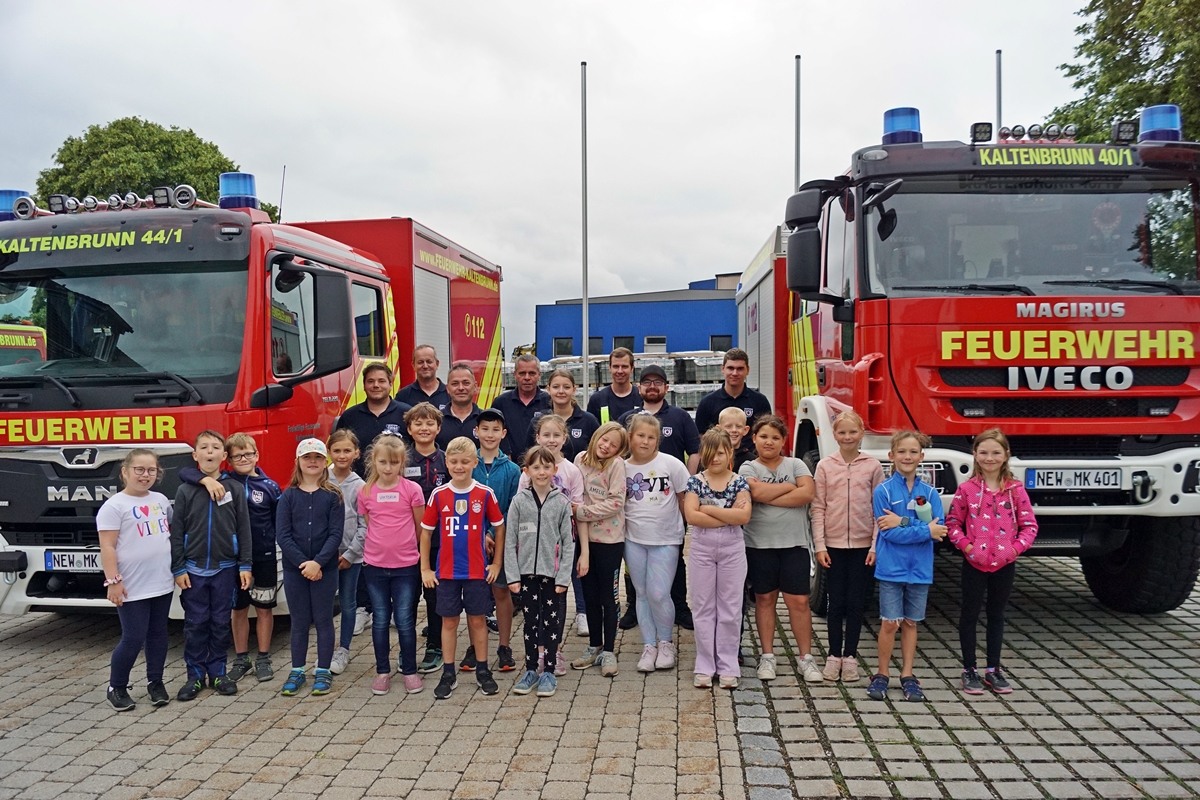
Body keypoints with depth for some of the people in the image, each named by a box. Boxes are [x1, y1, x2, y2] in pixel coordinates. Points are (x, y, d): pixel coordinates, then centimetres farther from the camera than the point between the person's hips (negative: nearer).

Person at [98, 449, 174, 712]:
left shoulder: (161, 500, 9)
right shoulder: (114, 506, -9)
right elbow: (107, 547, -13)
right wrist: (112, 581, -19)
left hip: (162, 584, 6)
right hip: (133, 588, -6)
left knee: (158, 634, 12)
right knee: (133, 639, -2)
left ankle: (155, 683, 24)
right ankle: (116, 687, 17)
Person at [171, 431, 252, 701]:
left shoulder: (235, 489, -1)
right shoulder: (185, 491, 0)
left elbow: (244, 529, 0)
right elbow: (177, 532, 2)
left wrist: (245, 565, -3)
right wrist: (178, 568, -3)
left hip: (225, 568, 0)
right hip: (194, 569, 0)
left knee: (221, 623, 8)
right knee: (195, 623, 6)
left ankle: (218, 672, 20)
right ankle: (195, 675, 17)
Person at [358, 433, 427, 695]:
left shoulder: (412, 490, -7)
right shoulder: (366, 492, 0)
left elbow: (421, 527, 3)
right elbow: (366, 527, 11)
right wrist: (381, 546, 9)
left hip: (406, 565, -2)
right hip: (374, 565, 2)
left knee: (405, 620, 4)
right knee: (380, 619, 11)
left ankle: (410, 671, 18)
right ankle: (382, 671, 23)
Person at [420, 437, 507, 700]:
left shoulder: (485, 494, -5)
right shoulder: (438, 495, -2)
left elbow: (499, 528, 4)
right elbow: (426, 532, 3)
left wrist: (497, 563, 2)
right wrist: (425, 569, 2)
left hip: (477, 570, -1)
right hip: (446, 571, 1)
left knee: (477, 620, 8)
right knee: (449, 621, 8)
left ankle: (483, 671, 21)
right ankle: (448, 674, 18)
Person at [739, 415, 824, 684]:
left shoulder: (796, 464, 6)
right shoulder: (748, 468, 4)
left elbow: (807, 493, -11)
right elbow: (757, 492, -17)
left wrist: (769, 497, -14)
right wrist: (789, 486, -7)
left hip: (794, 543, 0)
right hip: (760, 544, 0)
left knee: (798, 601, 1)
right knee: (765, 599, 8)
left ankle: (806, 658, 11)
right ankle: (767, 656, 18)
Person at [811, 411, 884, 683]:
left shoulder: (873, 466, 1)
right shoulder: (825, 466, 2)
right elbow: (818, 508, 1)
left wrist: (876, 545, -5)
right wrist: (819, 545, -4)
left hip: (863, 545, 0)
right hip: (834, 544, 0)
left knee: (856, 602, 5)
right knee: (836, 602, 7)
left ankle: (850, 657, 17)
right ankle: (834, 656, 19)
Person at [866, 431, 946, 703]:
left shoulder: (929, 492, 2)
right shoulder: (884, 490, -6)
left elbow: (939, 530, -8)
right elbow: (889, 532, -14)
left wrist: (904, 522, -17)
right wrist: (925, 530, -15)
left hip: (920, 569, 3)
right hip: (891, 568, -2)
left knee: (911, 622, 12)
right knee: (890, 622, 1)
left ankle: (907, 675, 22)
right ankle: (882, 674, 16)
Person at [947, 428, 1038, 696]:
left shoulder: (1016, 490, -2)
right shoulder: (967, 489, -5)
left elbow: (1030, 524, 1)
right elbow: (952, 522, 0)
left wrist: (1017, 547, -12)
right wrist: (964, 544, -12)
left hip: (1004, 563, 2)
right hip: (974, 563, -1)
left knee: (996, 615, 13)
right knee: (969, 615, 6)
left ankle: (993, 670, 25)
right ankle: (969, 670, 17)